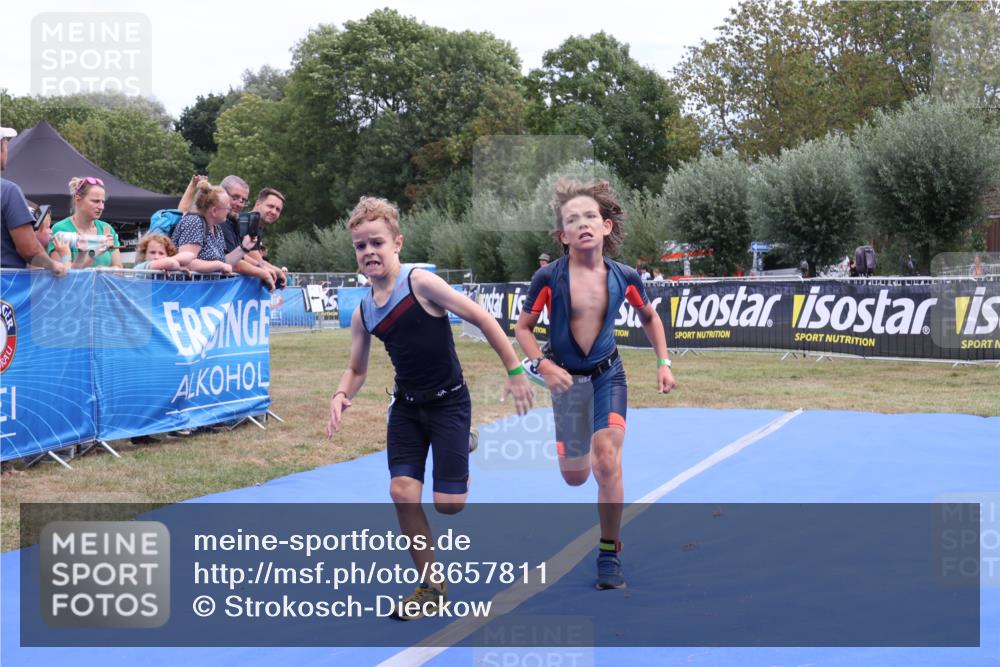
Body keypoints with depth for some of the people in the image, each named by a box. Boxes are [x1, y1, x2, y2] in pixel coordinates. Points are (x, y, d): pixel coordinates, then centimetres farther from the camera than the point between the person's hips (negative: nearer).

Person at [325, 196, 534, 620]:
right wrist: (341, 396, -12)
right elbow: (356, 369, 11)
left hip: (448, 402, -5)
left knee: (448, 503, -6)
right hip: (406, 406, 5)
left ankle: (461, 447, 32)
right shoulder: (363, 313, -1)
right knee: (402, 492, -8)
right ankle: (431, 587, 8)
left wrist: (514, 371, -15)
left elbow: (482, 319, -16)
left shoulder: (420, 283, -18)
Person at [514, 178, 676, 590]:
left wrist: (663, 362, 1)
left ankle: (609, 554, -1)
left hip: (608, 375, 0)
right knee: (575, 477, 5)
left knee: (607, 460, -17)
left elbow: (650, 317, 9)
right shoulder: (548, 278, -18)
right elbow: (523, 328, -6)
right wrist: (543, 365, -21)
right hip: (566, 379, 0)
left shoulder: (624, 278, -11)